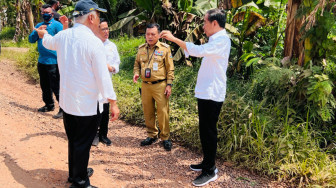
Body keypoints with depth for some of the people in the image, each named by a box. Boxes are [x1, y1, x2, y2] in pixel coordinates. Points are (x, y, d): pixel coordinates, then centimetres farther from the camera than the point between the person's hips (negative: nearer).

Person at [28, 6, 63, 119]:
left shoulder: (57, 25, -5)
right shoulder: (39, 25, 16)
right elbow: (31, 40, 8)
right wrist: (37, 31, -7)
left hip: (53, 62, -8)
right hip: (41, 61, 8)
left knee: (56, 87, -9)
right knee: (44, 86, 17)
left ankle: (63, 109, -3)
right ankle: (49, 105, 32)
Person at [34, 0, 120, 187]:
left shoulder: (62, 36, 2)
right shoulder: (94, 42, -19)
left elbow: (48, 42, 26)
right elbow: (103, 77, -20)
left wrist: (43, 33, 50)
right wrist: (113, 103, -12)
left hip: (67, 101, 7)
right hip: (88, 105, -7)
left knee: (73, 140, 22)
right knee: (83, 144, 6)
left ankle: (75, 173, 41)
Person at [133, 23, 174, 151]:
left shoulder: (165, 48, -3)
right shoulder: (141, 48, 10)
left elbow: (170, 69, -2)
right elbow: (137, 64, 20)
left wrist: (169, 85, -8)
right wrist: (136, 73, -1)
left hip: (160, 85, -4)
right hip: (145, 85, 4)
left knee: (162, 112, -2)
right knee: (148, 112, 11)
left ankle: (165, 138, 12)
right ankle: (152, 135, 27)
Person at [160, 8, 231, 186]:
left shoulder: (222, 40, -14)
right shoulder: (215, 40, 18)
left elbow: (199, 50, -29)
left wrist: (174, 38, -25)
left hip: (212, 94, -10)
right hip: (205, 92, 10)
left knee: (208, 132, -3)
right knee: (205, 130, 16)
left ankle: (210, 171, 8)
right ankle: (207, 163, 29)